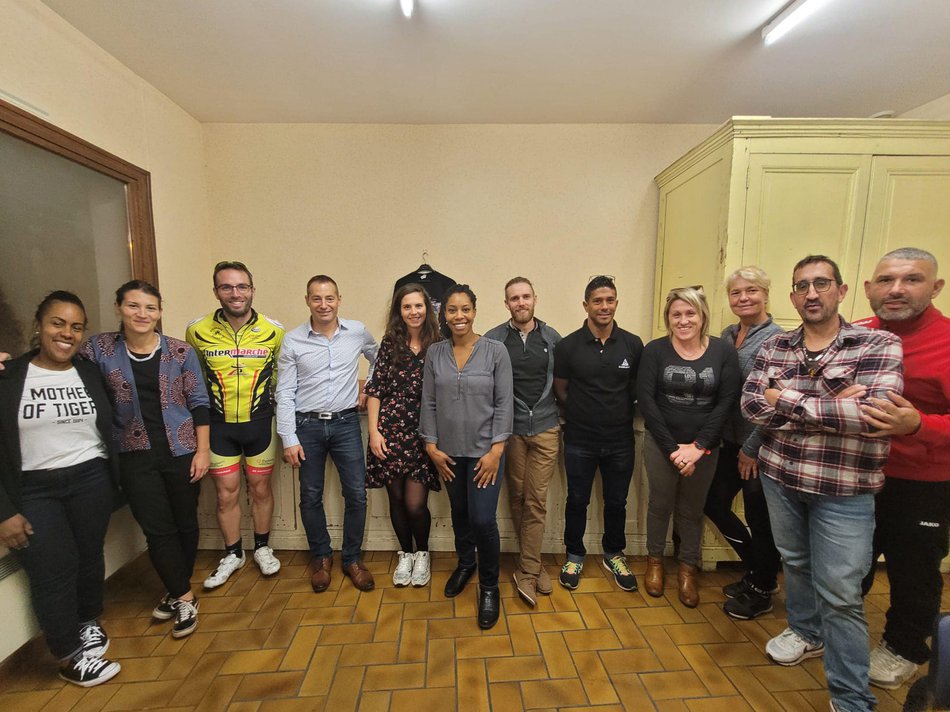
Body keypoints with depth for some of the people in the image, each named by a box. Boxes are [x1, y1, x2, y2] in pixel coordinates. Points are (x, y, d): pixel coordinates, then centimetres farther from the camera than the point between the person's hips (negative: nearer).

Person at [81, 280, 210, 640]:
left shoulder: (181, 351, -5)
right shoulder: (99, 348, -1)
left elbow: (198, 403, -3)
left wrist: (203, 450, -5)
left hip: (181, 451, 0)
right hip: (136, 456, 1)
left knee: (185, 523, 11)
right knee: (157, 530, 3)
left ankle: (178, 591, 34)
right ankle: (184, 597, 23)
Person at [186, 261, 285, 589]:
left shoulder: (274, 331, -7)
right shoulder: (197, 331, -6)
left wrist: (266, 395, 4)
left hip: (260, 422, 0)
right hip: (219, 425, 1)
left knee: (260, 488, 12)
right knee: (226, 493, 9)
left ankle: (262, 547, 33)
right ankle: (232, 553, 31)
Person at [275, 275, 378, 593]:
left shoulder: (357, 331, -1)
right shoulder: (292, 340, -4)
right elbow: (284, 393, -3)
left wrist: (369, 390, 6)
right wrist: (289, 439, -6)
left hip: (346, 423, 1)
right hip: (308, 426, 0)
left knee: (356, 494, 4)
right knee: (311, 497, 12)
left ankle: (352, 558, 25)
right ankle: (321, 557, 35)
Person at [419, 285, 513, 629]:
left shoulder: (496, 351, -8)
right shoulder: (434, 353, 0)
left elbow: (504, 404, -8)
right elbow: (428, 403, 3)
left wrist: (496, 451, -12)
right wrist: (432, 447, 0)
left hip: (484, 451, -3)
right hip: (449, 452, 3)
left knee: (483, 520, -4)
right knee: (459, 513, 19)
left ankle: (489, 587, 22)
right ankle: (465, 564, 46)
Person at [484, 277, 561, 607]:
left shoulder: (552, 338, 3)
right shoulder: (493, 339, -2)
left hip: (545, 429, 1)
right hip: (509, 429, 0)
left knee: (536, 500, 3)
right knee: (517, 497, 11)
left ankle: (526, 570, 16)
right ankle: (533, 563, 30)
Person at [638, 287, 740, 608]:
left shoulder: (723, 351, -3)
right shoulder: (654, 350, -8)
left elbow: (726, 402, -6)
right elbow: (646, 400, -11)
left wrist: (699, 446, -13)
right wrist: (673, 448, -13)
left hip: (705, 446, 1)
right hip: (661, 443, -1)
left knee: (692, 510, 15)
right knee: (660, 504, 12)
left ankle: (688, 570, 35)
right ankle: (654, 561, 35)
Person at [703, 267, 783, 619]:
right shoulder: (727, 334, 7)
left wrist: (752, 448, -14)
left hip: (760, 444, -7)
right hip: (731, 440, 7)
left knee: (759, 516, 8)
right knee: (715, 502, 14)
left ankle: (761, 592, 32)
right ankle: (759, 571, 38)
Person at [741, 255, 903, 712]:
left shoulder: (879, 345, -10)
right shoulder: (773, 348, 0)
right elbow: (752, 406, -11)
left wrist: (787, 400, -18)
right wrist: (833, 408, -19)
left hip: (843, 489, -3)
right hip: (780, 477, 4)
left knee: (840, 593, 4)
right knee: (794, 562, 23)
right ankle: (805, 631, 48)